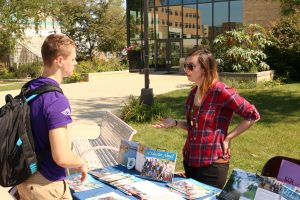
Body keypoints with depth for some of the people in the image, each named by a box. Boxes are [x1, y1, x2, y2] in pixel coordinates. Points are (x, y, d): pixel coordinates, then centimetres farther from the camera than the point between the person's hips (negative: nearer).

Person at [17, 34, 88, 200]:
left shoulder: (28, 89, 1)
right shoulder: (57, 100, -25)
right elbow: (62, 157, -29)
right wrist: (81, 164, -8)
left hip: (24, 177, 8)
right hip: (46, 184, -8)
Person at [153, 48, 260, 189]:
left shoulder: (221, 91, -17)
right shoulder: (193, 92, 6)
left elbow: (253, 115, -15)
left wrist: (228, 138, -12)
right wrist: (174, 123, 1)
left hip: (212, 164, -8)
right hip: (189, 160, 8)